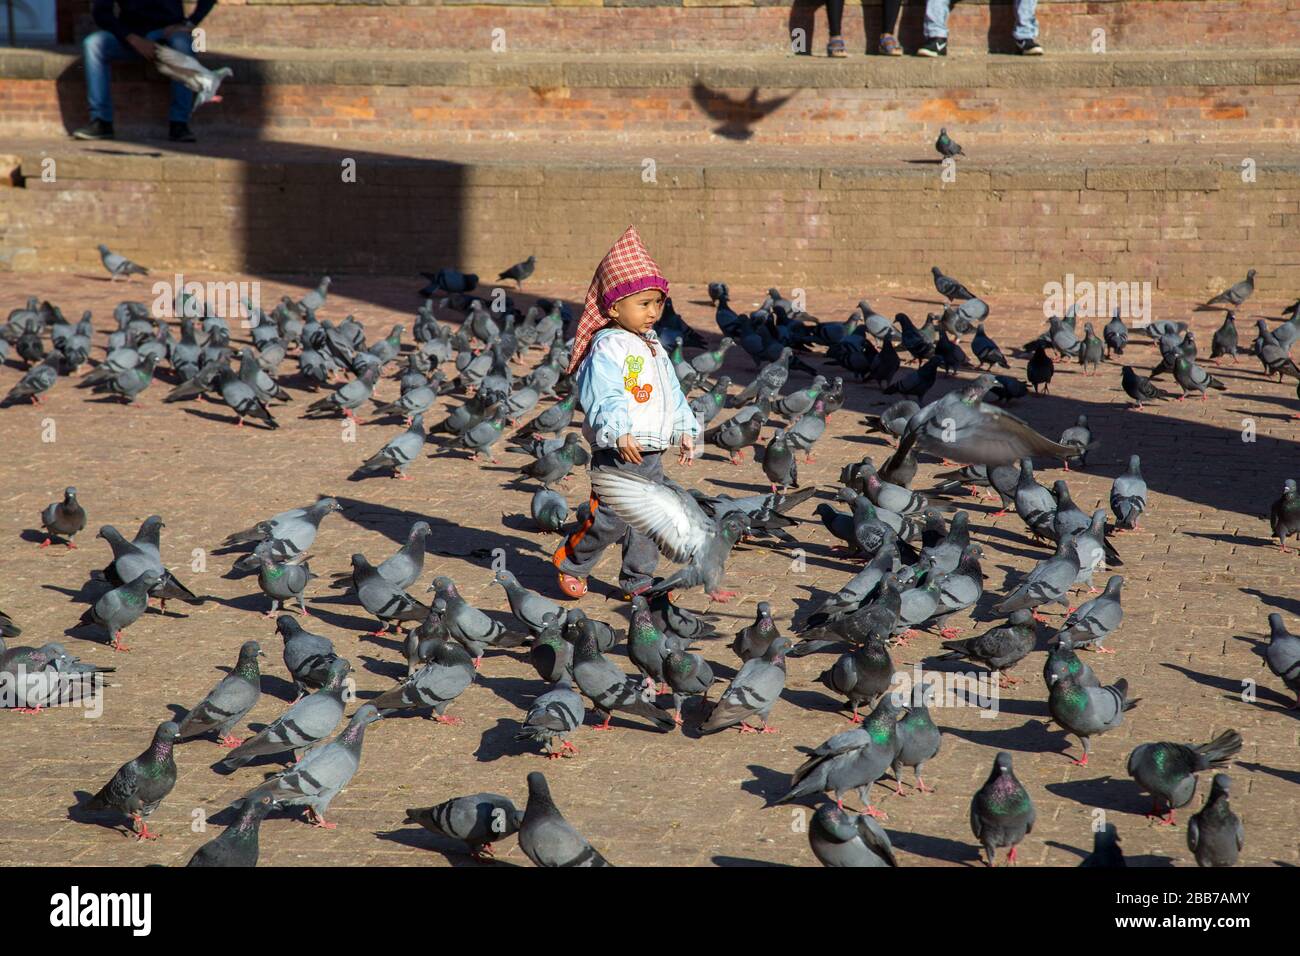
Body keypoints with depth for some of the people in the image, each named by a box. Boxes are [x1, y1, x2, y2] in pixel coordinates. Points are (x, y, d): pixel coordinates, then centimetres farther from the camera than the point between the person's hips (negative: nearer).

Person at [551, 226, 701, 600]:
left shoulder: (654, 348, 15)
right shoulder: (607, 348, -13)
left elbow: (672, 393, 24)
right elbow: (602, 396, -23)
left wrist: (685, 430, 20)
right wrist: (619, 433, -33)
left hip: (651, 453, 8)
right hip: (617, 453, -8)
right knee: (610, 518, -6)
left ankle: (638, 581, 19)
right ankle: (570, 565, 15)